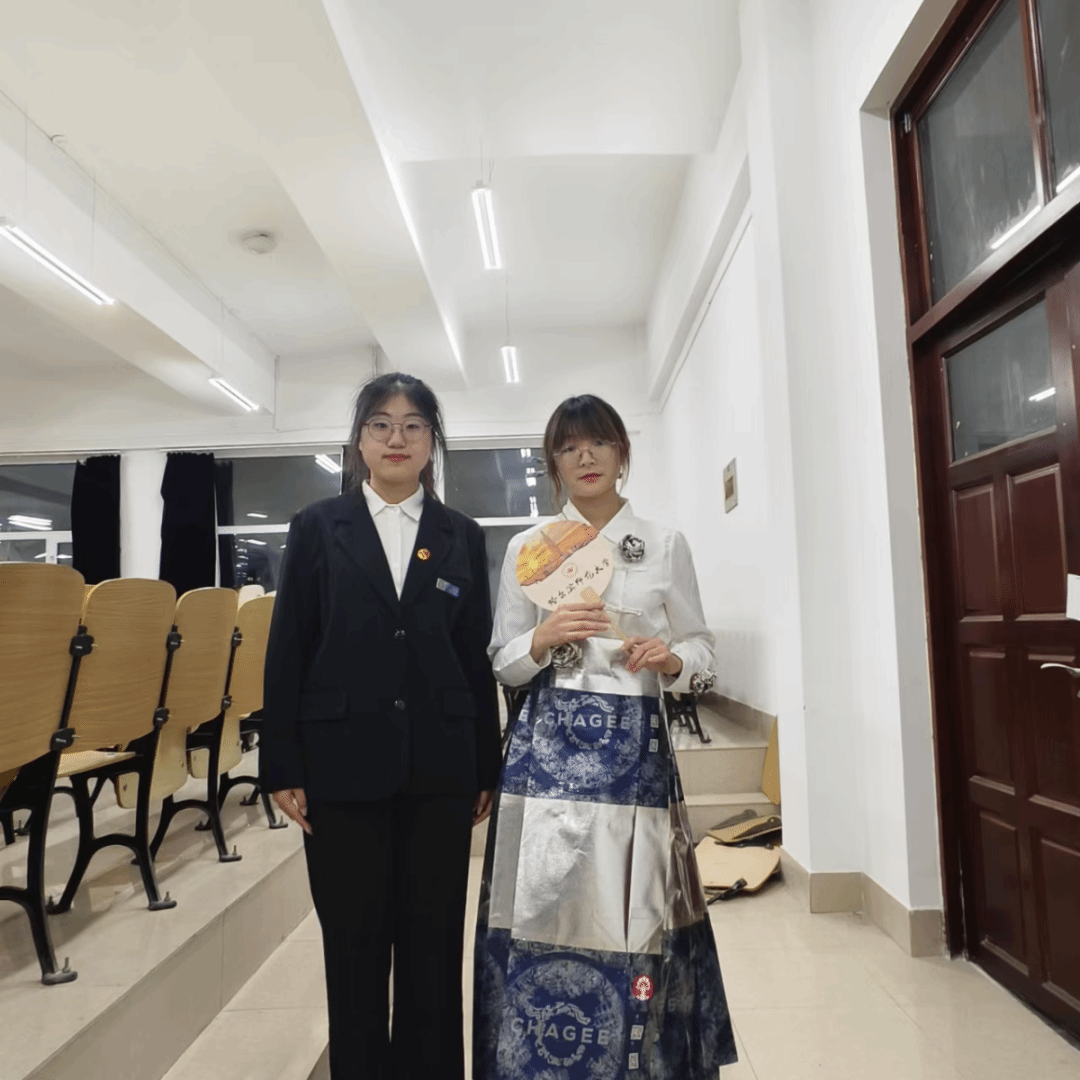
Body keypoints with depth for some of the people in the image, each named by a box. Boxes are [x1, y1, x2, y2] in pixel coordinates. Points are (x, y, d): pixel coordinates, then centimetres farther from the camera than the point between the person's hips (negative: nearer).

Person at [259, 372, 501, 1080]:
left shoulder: (463, 537, 6)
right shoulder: (318, 528, 3)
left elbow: (479, 659, 5)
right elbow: (286, 652, 1)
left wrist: (487, 770, 5)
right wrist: (282, 768, -3)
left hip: (438, 770, 1)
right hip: (343, 767, -1)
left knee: (433, 941, 11)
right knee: (354, 943, 11)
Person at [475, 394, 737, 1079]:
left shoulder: (666, 545, 5)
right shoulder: (526, 549, 6)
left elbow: (701, 649, 8)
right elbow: (503, 663, 8)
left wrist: (670, 659, -13)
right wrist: (544, 638, -11)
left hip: (636, 747, 0)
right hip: (550, 746, 1)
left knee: (636, 916, 4)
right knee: (546, 913, 4)